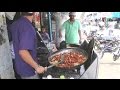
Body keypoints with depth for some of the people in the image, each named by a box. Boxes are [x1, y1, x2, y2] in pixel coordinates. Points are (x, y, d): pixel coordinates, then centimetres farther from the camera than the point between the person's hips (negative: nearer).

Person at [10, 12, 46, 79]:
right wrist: (37, 67, -26)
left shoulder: (15, 24, 2)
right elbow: (23, 52, -33)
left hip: (21, 66, 8)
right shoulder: (28, 27, -27)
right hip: (28, 69, -8)